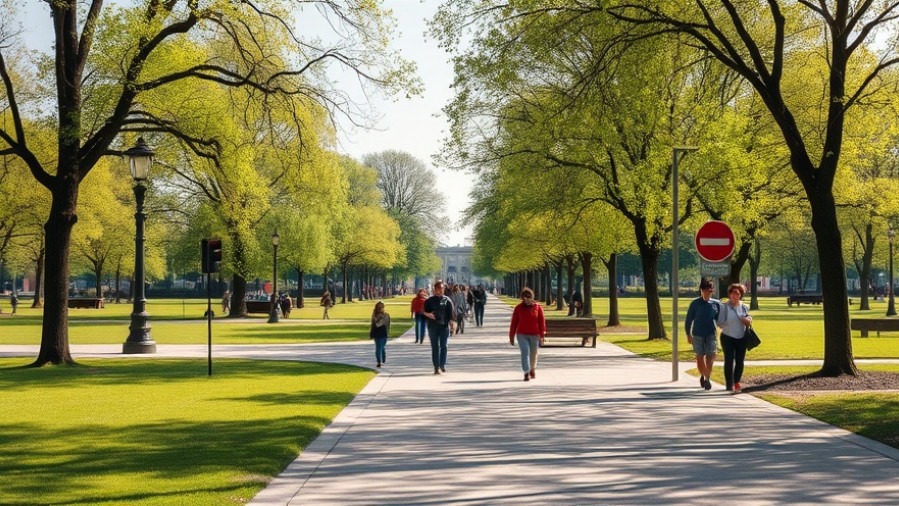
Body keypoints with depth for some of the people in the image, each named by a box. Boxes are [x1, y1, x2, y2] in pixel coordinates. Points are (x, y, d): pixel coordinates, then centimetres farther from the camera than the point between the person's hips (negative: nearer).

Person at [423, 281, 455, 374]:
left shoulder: (447, 300, 5)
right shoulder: (429, 300, 7)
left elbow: (452, 314, 4)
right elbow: (424, 311, 9)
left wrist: (452, 325, -5)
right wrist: (427, 314, -13)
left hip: (444, 326, 0)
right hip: (433, 326, 0)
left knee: (444, 346, 0)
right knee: (435, 347, 1)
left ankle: (442, 365, 9)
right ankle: (436, 367, 2)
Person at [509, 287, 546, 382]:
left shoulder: (538, 307, -1)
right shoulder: (518, 308, 0)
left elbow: (542, 322, -2)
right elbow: (514, 323, 2)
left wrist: (542, 336, -6)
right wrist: (511, 337, 1)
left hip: (534, 335, 1)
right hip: (522, 335, -1)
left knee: (533, 353, 12)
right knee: (525, 352, -13)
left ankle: (532, 369, 37)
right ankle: (526, 373, -13)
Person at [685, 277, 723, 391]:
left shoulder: (716, 303, 3)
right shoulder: (696, 303, -2)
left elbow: (719, 319, 14)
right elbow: (689, 319, 3)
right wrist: (688, 334, 2)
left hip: (711, 334, 0)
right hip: (697, 334, 0)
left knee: (711, 356, -9)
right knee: (700, 357, 8)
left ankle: (707, 378, -2)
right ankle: (703, 376, 29)